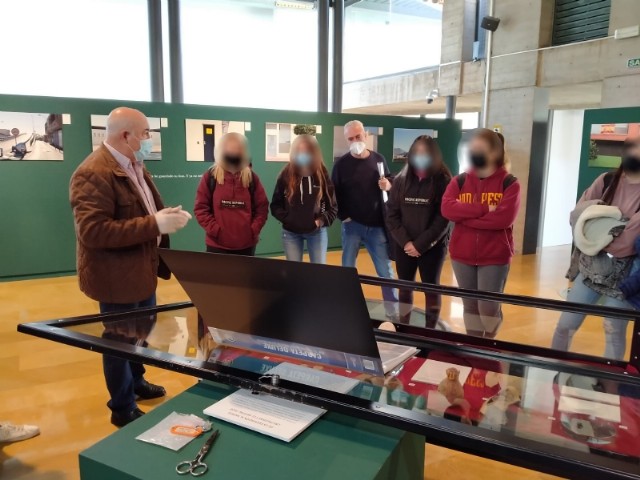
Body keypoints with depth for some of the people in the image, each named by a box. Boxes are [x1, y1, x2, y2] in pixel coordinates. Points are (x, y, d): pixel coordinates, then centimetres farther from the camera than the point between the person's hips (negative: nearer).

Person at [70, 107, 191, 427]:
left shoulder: (135, 166, 8)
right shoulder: (93, 174, -24)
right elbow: (93, 232, -31)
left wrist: (166, 217, 0)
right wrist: (155, 225, -31)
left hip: (142, 269, 9)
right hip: (117, 276, -9)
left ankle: (137, 383, 48)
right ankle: (123, 409, 29)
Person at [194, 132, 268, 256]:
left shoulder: (251, 177, 3)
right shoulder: (210, 177, -2)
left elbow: (262, 207, 4)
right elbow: (200, 208, -3)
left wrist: (254, 230, -7)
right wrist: (215, 230, -12)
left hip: (246, 244, 2)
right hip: (217, 244, -2)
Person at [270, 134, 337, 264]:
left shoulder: (322, 174, -4)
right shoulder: (286, 175, -5)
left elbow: (333, 206, 0)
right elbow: (275, 205, 0)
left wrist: (322, 220, -14)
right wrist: (286, 218, -13)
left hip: (317, 232, 0)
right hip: (291, 233, 0)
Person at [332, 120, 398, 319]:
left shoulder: (379, 159, 4)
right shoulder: (341, 163, -1)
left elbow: (391, 183, 15)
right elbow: (334, 193, 0)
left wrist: (388, 185, -8)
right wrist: (343, 216, -10)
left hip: (376, 226, 1)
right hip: (352, 225, -1)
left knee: (386, 270, 4)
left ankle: (394, 313, 15)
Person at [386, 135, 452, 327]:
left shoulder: (443, 181, -5)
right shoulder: (401, 180, 3)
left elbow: (443, 219, -11)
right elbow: (391, 214, 0)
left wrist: (420, 244, -16)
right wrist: (405, 242, -12)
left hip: (432, 246, -3)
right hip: (404, 246, 3)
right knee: (405, 288, 11)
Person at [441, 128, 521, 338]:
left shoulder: (509, 183, -5)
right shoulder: (459, 181, 5)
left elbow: (504, 217, -19)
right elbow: (447, 208, -12)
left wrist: (465, 216, -14)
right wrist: (483, 209, -19)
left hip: (495, 256, -3)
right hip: (462, 255, 3)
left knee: (489, 307, 1)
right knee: (470, 305, 13)